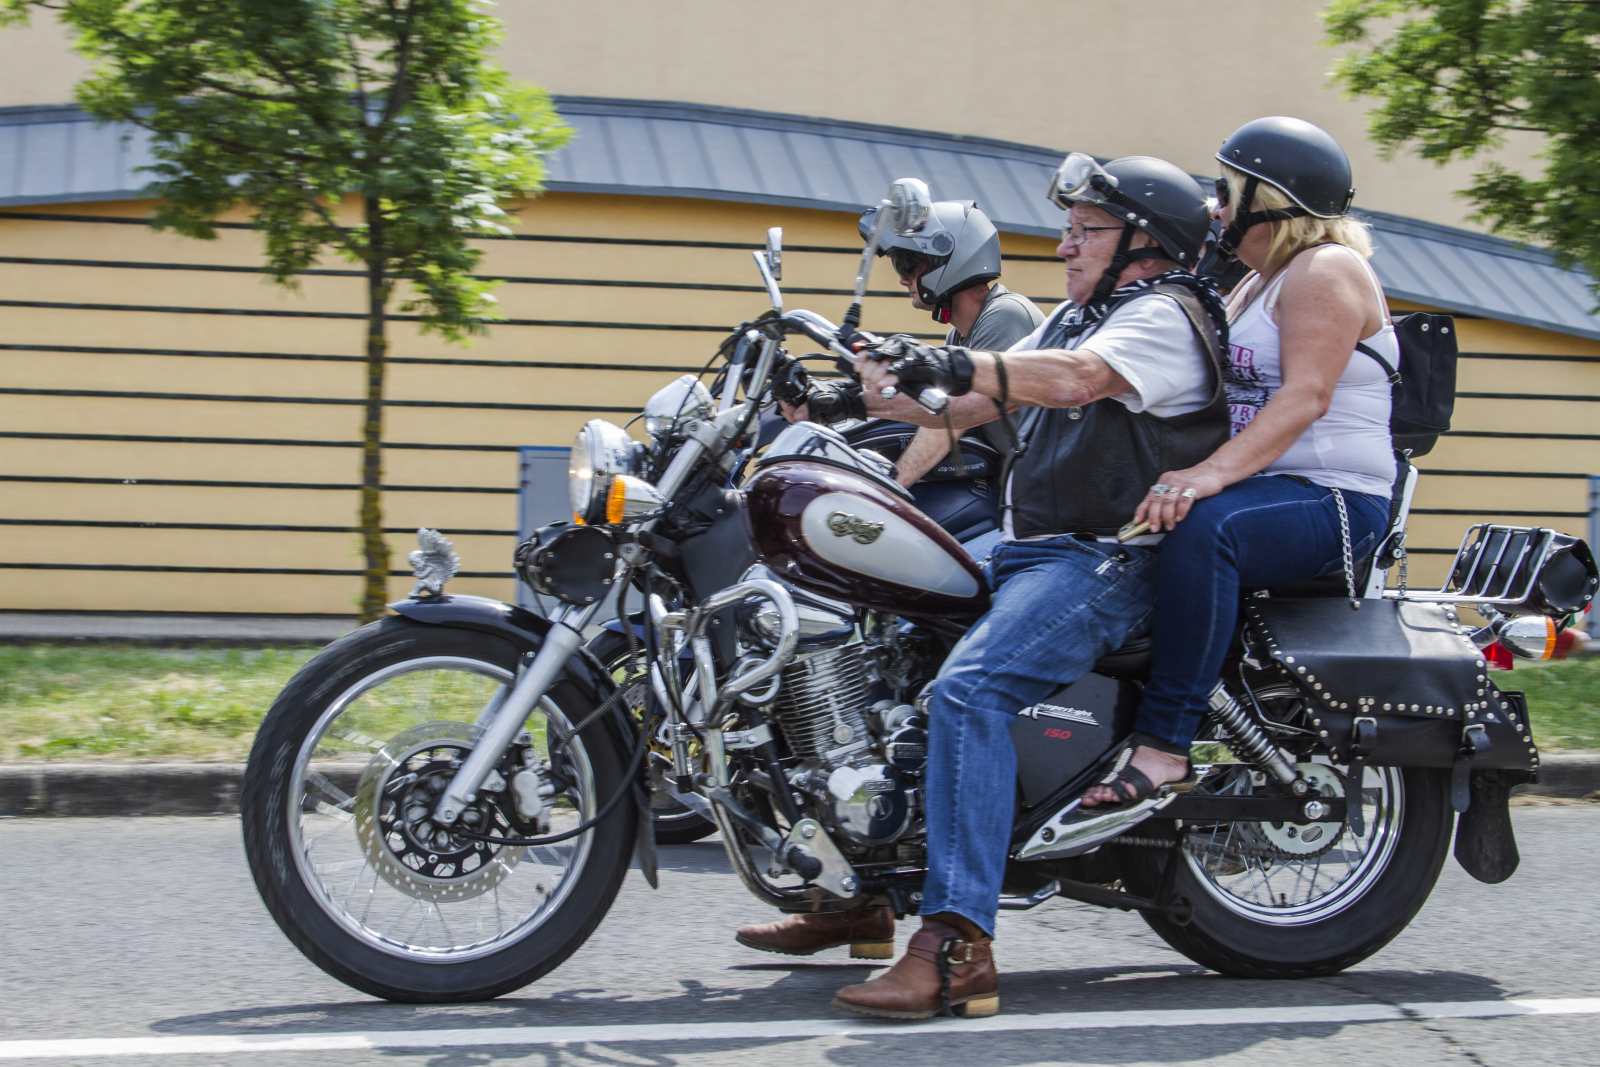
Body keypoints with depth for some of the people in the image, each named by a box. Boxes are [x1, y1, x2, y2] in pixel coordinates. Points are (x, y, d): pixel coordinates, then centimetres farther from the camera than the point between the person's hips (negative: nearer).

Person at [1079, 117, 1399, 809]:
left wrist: (1210, 473, -34)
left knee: (1201, 528, -37)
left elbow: (1307, 396, -22)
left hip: (1334, 501, -10)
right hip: (1257, 492, 10)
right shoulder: (1259, 284, 24)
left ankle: (1164, 744, -40)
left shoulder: (1326, 269, -7)